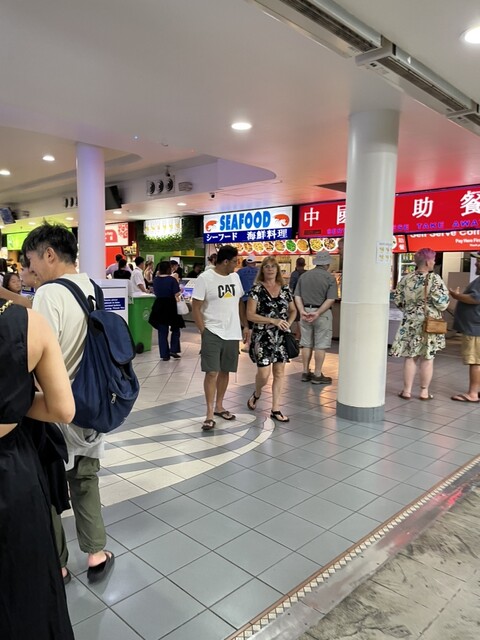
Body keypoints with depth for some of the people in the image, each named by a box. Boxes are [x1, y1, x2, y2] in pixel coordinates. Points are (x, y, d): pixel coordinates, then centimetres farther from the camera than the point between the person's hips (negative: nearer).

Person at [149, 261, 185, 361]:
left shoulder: (156, 279, 4)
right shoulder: (172, 280, -11)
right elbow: (176, 295, -13)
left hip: (159, 306, 4)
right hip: (171, 306, -4)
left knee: (162, 331, 8)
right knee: (175, 329, 15)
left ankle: (164, 354, 9)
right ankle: (173, 350, 7)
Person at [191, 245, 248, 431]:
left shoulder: (235, 277, 8)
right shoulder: (204, 278, -11)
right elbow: (195, 307, -10)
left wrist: (245, 326, 10)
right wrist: (203, 331, -12)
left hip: (232, 333, 6)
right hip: (212, 333, -5)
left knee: (225, 372, 13)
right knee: (212, 373, -6)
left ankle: (219, 406, 28)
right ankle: (210, 414, 2)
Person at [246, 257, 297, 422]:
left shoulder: (285, 289, 7)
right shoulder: (257, 289, -6)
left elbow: (293, 310, 18)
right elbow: (250, 315, -11)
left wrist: (289, 322, -3)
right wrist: (273, 321, -18)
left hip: (281, 336, 4)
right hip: (263, 336, -4)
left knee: (279, 372, 6)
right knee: (264, 373, -6)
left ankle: (275, 410, 17)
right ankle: (256, 393, 29)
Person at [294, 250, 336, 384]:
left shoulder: (304, 276, 6)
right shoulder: (330, 278, -6)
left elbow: (297, 296, 0)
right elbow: (330, 299, -15)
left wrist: (302, 311, -9)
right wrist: (318, 313, -16)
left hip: (305, 312, 4)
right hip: (323, 313, -4)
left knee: (306, 344, 12)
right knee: (320, 345, 3)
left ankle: (306, 373, 20)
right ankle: (317, 375, 8)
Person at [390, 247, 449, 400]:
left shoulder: (406, 279, 1)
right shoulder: (434, 278, -11)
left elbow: (398, 300, 5)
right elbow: (442, 302, -13)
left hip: (410, 323, 3)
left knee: (410, 357, 8)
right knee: (427, 358, 6)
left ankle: (407, 391, 12)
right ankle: (424, 392, 14)